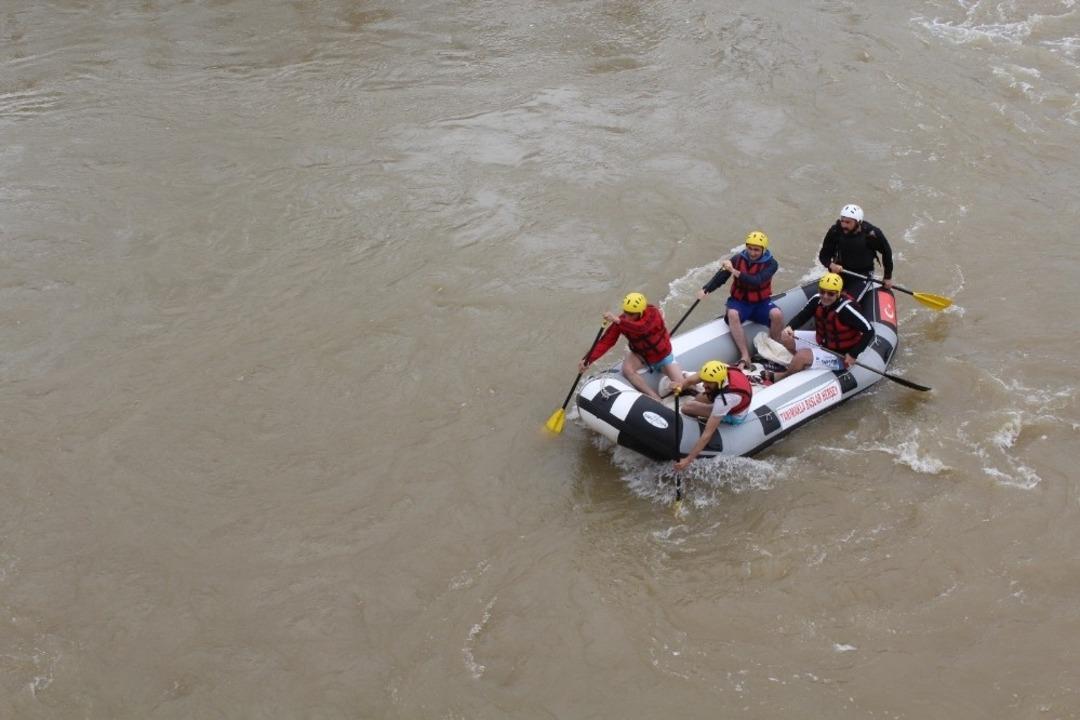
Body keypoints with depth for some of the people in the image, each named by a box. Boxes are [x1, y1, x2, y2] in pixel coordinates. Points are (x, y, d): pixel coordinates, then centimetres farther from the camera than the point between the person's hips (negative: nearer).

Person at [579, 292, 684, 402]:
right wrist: (588, 359, -41)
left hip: (662, 355, -2)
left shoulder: (653, 313, -32)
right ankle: (656, 399, -21)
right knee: (627, 369, -29)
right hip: (640, 354, 3)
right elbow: (606, 341, -28)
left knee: (680, 386, -13)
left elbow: (642, 328, -52)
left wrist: (618, 321, -65)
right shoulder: (621, 321, -23)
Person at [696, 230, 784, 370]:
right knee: (732, 314, -35)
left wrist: (734, 271, -36)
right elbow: (720, 278, -9)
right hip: (739, 301, 0)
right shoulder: (738, 259, -6)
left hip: (761, 302, 0)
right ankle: (745, 357, -33)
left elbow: (756, 281, -26)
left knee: (777, 314, -30)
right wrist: (705, 289, -27)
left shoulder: (771, 263, -9)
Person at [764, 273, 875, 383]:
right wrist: (789, 327, -28)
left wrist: (853, 355, -29)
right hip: (821, 341, 8)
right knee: (785, 337, 5)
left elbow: (869, 331, -29)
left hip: (839, 355, -8)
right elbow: (801, 316, -5)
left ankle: (780, 377, 2)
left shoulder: (846, 308, -32)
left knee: (802, 355, -24)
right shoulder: (817, 300, -15)